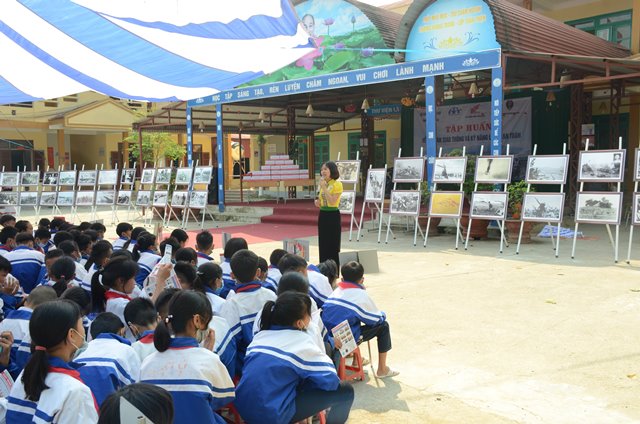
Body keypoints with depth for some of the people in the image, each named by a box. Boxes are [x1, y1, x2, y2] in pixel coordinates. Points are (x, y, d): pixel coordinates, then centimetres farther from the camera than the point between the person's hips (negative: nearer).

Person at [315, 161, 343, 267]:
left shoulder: (337, 184, -9)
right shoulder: (323, 184, 12)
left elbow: (332, 202, -20)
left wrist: (324, 188, -20)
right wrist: (317, 202, 0)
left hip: (333, 215, -7)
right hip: (322, 215, 7)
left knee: (333, 247, -2)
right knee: (322, 246, 9)